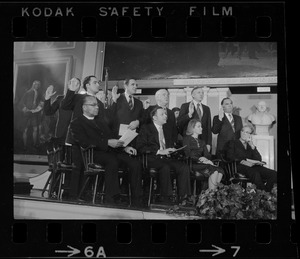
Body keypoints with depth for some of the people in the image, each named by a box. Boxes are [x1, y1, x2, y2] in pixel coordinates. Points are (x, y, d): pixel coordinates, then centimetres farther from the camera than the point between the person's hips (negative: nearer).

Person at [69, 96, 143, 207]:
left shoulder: (101, 123, 31)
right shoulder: (76, 123, 8)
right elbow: (84, 142, -10)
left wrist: (124, 147, 4)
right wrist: (107, 143, -17)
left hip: (111, 152, 7)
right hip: (92, 154, -6)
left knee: (136, 164, -18)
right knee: (112, 161, -39)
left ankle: (136, 202, -19)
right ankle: (110, 200, -37)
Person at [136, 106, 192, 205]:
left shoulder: (166, 130, 25)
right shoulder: (146, 128, 7)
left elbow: (171, 146, 31)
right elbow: (141, 147, -7)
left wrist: (171, 150, 5)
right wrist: (159, 151, -15)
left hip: (166, 158, 5)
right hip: (152, 159, -5)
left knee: (184, 167, -22)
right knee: (165, 167, -36)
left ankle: (183, 198, -22)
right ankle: (165, 198, -28)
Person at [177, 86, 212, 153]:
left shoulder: (206, 109, 16)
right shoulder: (185, 106, 3)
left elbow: (209, 127, 15)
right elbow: (179, 123, -6)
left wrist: (208, 144, 6)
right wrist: (189, 114, -21)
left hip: (203, 141, 3)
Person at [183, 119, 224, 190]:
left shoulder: (201, 142, 27)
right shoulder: (187, 139, 7)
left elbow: (207, 155, 14)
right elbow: (188, 155, -6)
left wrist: (205, 159, -11)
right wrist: (200, 159, -17)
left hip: (202, 164, 6)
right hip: (193, 165, -6)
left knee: (220, 171, -23)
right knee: (214, 171, -29)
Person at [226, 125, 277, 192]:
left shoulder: (250, 146, 29)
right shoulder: (233, 143, 18)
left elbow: (259, 159, 15)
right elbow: (230, 156, 1)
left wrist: (252, 146, 7)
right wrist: (240, 161, -17)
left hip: (252, 166, 5)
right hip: (240, 166, -5)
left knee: (274, 174, -22)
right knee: (255, 173, -39)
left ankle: (267, 192, -25)